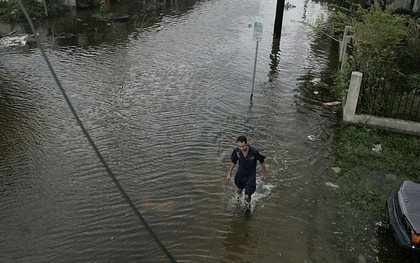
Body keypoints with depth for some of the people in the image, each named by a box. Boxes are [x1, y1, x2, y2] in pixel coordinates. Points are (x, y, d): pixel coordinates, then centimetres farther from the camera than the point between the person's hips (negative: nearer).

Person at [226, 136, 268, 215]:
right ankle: (238, 198, 65)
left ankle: (248, 206, 30)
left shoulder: (254, 151, -31)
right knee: (239, 189, 28)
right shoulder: (236, 151, -21)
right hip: (240, 173, 3)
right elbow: (233, 162, 0)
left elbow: (262, 162, -12)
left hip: (251, 175, -3)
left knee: (247, 197, -6)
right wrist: (229, 173, 8)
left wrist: (264, 174, 0)